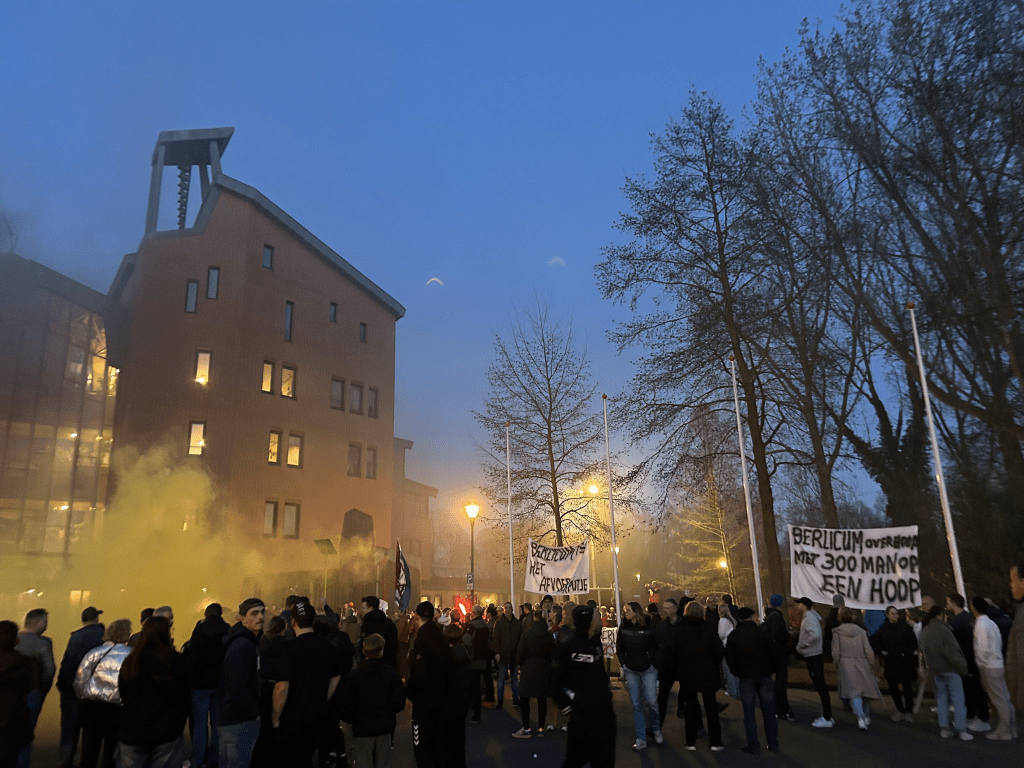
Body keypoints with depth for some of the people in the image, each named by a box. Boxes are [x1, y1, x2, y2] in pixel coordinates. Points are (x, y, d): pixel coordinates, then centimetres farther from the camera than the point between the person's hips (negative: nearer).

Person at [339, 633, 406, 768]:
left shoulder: (353, 676, -9)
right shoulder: (392, 673, -6)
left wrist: (350, 719, 12)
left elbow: (346, 706, -8)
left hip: (361, 728, -1)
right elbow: (399, 702, -5)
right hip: (385, 727, 1)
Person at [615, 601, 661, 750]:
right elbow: (619, 648, 7)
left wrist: (652, 663, -5)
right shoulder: (623, 627, 0)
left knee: (651, 701, -3)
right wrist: (623, 665, 3)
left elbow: (656, 647, -1)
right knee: (636, 704, 4)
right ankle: (640, 739, 12)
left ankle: (656, 729, 24)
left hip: (648, 670, -2)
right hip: (631, 671, 2)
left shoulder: (648, 626, -9)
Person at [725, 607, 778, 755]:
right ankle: (773, 744, 17)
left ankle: (753, 745, 7)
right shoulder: (762, 632, -4)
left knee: (748, 712, 6)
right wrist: (771, 669, 12)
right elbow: (772, 652, -1)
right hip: (764, 675, 1)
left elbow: (729, 658, 0)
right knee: (768, 711, 11)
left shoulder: (733, 635, -2)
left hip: (745, 677, -1)